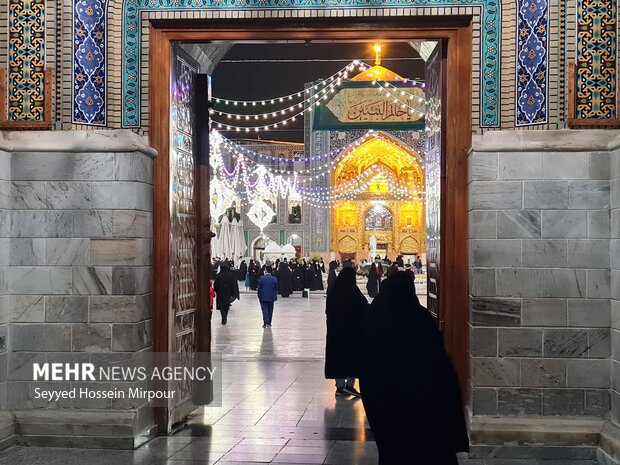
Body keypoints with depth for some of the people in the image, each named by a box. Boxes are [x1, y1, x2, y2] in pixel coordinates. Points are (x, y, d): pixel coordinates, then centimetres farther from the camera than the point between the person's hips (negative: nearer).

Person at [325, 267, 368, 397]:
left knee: (337, 353, 10)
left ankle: (340, 386, 12)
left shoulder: (332, 289, 3)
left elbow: (328, 310, 10)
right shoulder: (352, 290, -14)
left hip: (334, 328, 5)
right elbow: (364, 307, -12)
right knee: (354, 354, 7)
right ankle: (349, 384, 0)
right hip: (352, 328, -5)